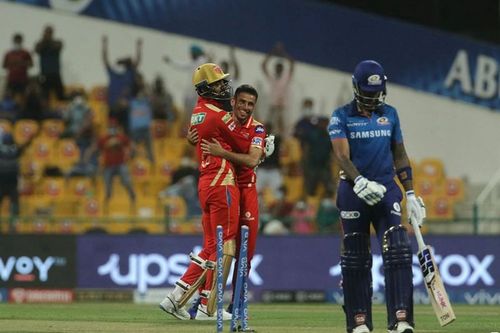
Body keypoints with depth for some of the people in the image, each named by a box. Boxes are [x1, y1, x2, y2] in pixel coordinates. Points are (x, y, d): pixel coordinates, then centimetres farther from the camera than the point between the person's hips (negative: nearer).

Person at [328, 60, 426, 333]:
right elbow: (342, 156, -12)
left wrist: (410, 193, 11)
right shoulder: (342, 117, 0)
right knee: (355, 259, 2)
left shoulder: (390, 114, 11)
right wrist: (360, 182, -30)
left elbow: (399, 156, 16)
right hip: (353, 191, -2)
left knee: (397, 252, -13)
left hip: (386, 190, 2)